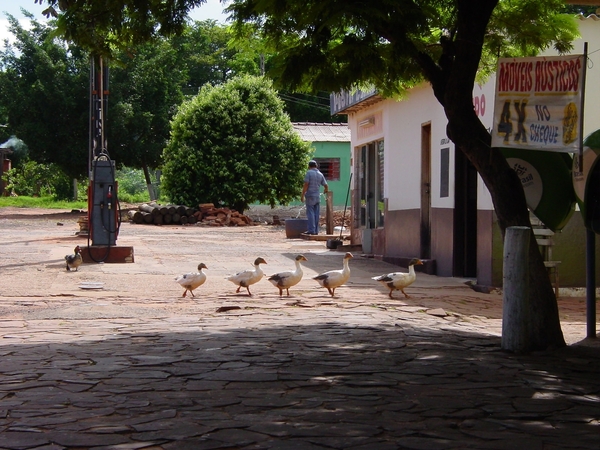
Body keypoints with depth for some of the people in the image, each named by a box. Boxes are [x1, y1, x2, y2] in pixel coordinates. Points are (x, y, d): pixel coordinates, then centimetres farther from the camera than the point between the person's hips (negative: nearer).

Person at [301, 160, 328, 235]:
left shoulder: (309, 173, -6)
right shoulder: (320, 174, 10)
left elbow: (306, 185, -13)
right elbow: (326, 186, 12)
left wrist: (302, 195, -10)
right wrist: (326, 190, 35)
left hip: (310, 196, -5)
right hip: (317, 196, 5)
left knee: (310, 213, -6)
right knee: (316, 214, 6)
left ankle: (311, 230, -11)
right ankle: (316, 230, 5)